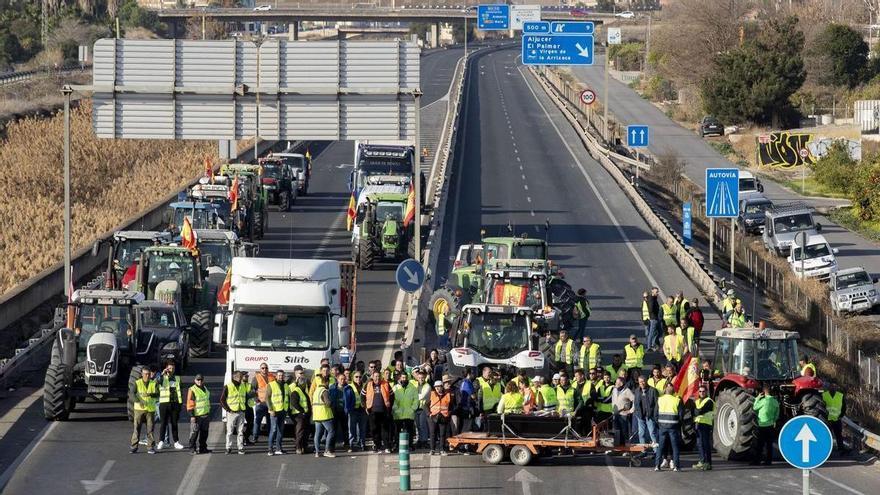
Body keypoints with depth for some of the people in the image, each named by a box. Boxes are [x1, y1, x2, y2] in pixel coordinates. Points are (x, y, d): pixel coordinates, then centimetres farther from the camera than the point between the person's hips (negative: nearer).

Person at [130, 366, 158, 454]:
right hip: (139, 409, -1)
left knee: (150, 429, 2)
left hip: (150, 410, 1)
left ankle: (151, 447, 8)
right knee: (136, 428, -4)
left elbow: (157, 394, -7)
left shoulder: (153, 383, 7)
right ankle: (134, 447, 0)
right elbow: (131, 393, -11)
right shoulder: (137, 383, 2)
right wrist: (138, 401, -26)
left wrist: (150, 394, -29)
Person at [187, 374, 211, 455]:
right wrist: (192, 415, -17)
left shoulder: (205, 389, 15)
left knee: (204, 433, 10)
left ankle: (202, 448, 18)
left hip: (205, 415, 7)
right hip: (196, 415, -7)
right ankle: (192, 448, -2)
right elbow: (190, 404, -12)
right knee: (194, 433, -5)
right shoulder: (192, 390, -8)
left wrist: (209, 413, 24)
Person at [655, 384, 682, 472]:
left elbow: (656, 413, 4)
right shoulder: (677, 400, -4)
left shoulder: (660, 400, 2)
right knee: (675, 446, 5)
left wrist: (658, 422, 14)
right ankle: (675, 465, 1)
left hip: (662, 425, 2)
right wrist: (679, 423, 11)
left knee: (660, 446, 7)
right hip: (673, 425, -2)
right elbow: (680, 414, -2)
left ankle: (657, 465, 3)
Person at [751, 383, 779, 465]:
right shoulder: (775, 401, 4)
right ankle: (768, 460, 9)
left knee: (760, 444, -2)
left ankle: (757, 461, -1)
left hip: (762, 425, -6)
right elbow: (777, 414, 12)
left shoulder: (764, 401, -16)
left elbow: (755, 408, -4)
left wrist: (757, 398, 4)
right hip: (771, 425, 6)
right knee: (769, 443, 9)